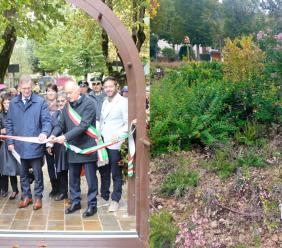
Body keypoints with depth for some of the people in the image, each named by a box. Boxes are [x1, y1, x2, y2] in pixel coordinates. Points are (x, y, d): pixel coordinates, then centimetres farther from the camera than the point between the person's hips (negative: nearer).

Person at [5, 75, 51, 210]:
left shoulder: (40, 102, -6)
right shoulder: (13, 103, 5)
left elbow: (46, 121, -10)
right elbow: (9, 123, 9)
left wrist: (45, 133, -30)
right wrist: (10, 142, 4)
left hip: (35, 145, -3)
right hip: (19, 146, 4)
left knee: (37, 173, 8)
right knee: (23, 173, 15)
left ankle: (38, 196, 22)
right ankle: (26, 196, 29)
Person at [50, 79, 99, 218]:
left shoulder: (88, 104, -13)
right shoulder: (67, 106, 9)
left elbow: (84, 125, -21)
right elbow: (61, 124, 8)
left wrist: (65, 137, -25)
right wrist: (54, 134, -14)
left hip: (87, 147, -6)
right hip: (72, 148, 6)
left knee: (91, 178, 3)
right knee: (73, 178, 15)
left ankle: (92, 204, 16)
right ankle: (75, 202, 29)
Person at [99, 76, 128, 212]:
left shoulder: (123, 102, -9)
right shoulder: (105, 102, 14)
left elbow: (128, 123, -14)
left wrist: (118, 134, -27)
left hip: (115, 144, -7)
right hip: (102, 143, 7)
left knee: (116, 174, 3)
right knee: (103, 171, 16)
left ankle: (115, 200, 14)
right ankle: (104, 196, 29)